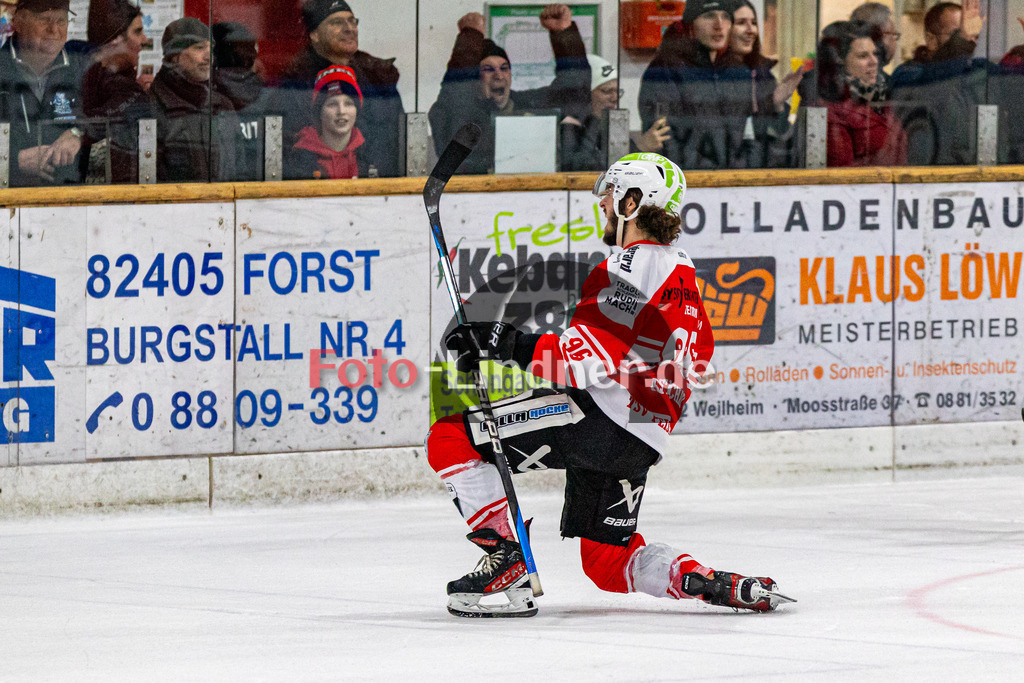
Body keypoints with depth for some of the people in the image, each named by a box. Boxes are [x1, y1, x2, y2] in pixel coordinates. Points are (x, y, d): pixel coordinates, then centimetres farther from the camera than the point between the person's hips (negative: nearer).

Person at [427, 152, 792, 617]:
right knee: (608, 561, 20)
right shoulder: (683, 275, 21)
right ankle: (719, 586, 3)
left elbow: (601, 355, -21)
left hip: (597, 419, -10)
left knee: (451, 436, -9)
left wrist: (518, 347, -23)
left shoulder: (636, 263, -9)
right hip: (644, 446, 10)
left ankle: (504, 560, -14)